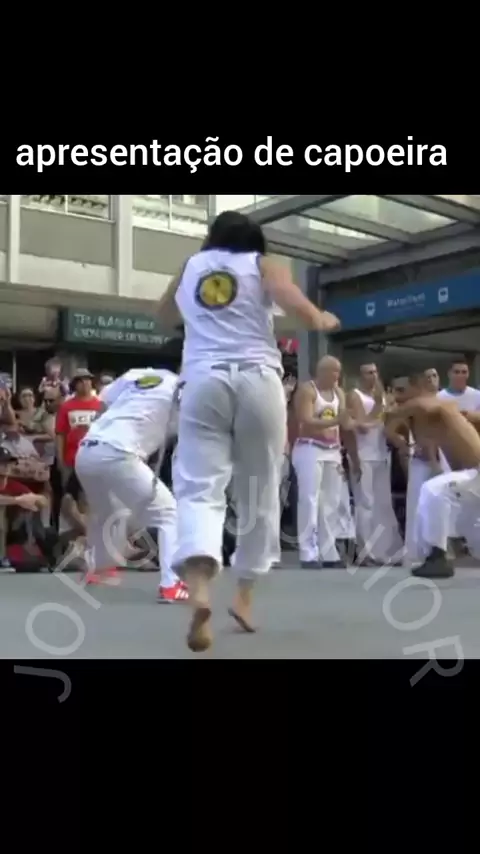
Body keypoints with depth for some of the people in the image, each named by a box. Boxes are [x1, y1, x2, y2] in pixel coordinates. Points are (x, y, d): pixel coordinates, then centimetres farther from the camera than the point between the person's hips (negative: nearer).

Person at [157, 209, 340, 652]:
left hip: (203, 381, 1)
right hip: (258, 381, -1)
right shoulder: (263, 264, 12)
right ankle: (244, 595, 17)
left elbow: (165, 315, 38)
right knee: (260, 493, 13)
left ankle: (200, 590, -33)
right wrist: (325, 320, 17)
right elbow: (303, 312, -4)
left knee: (199, 490, -8)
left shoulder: (191, 265, 21)